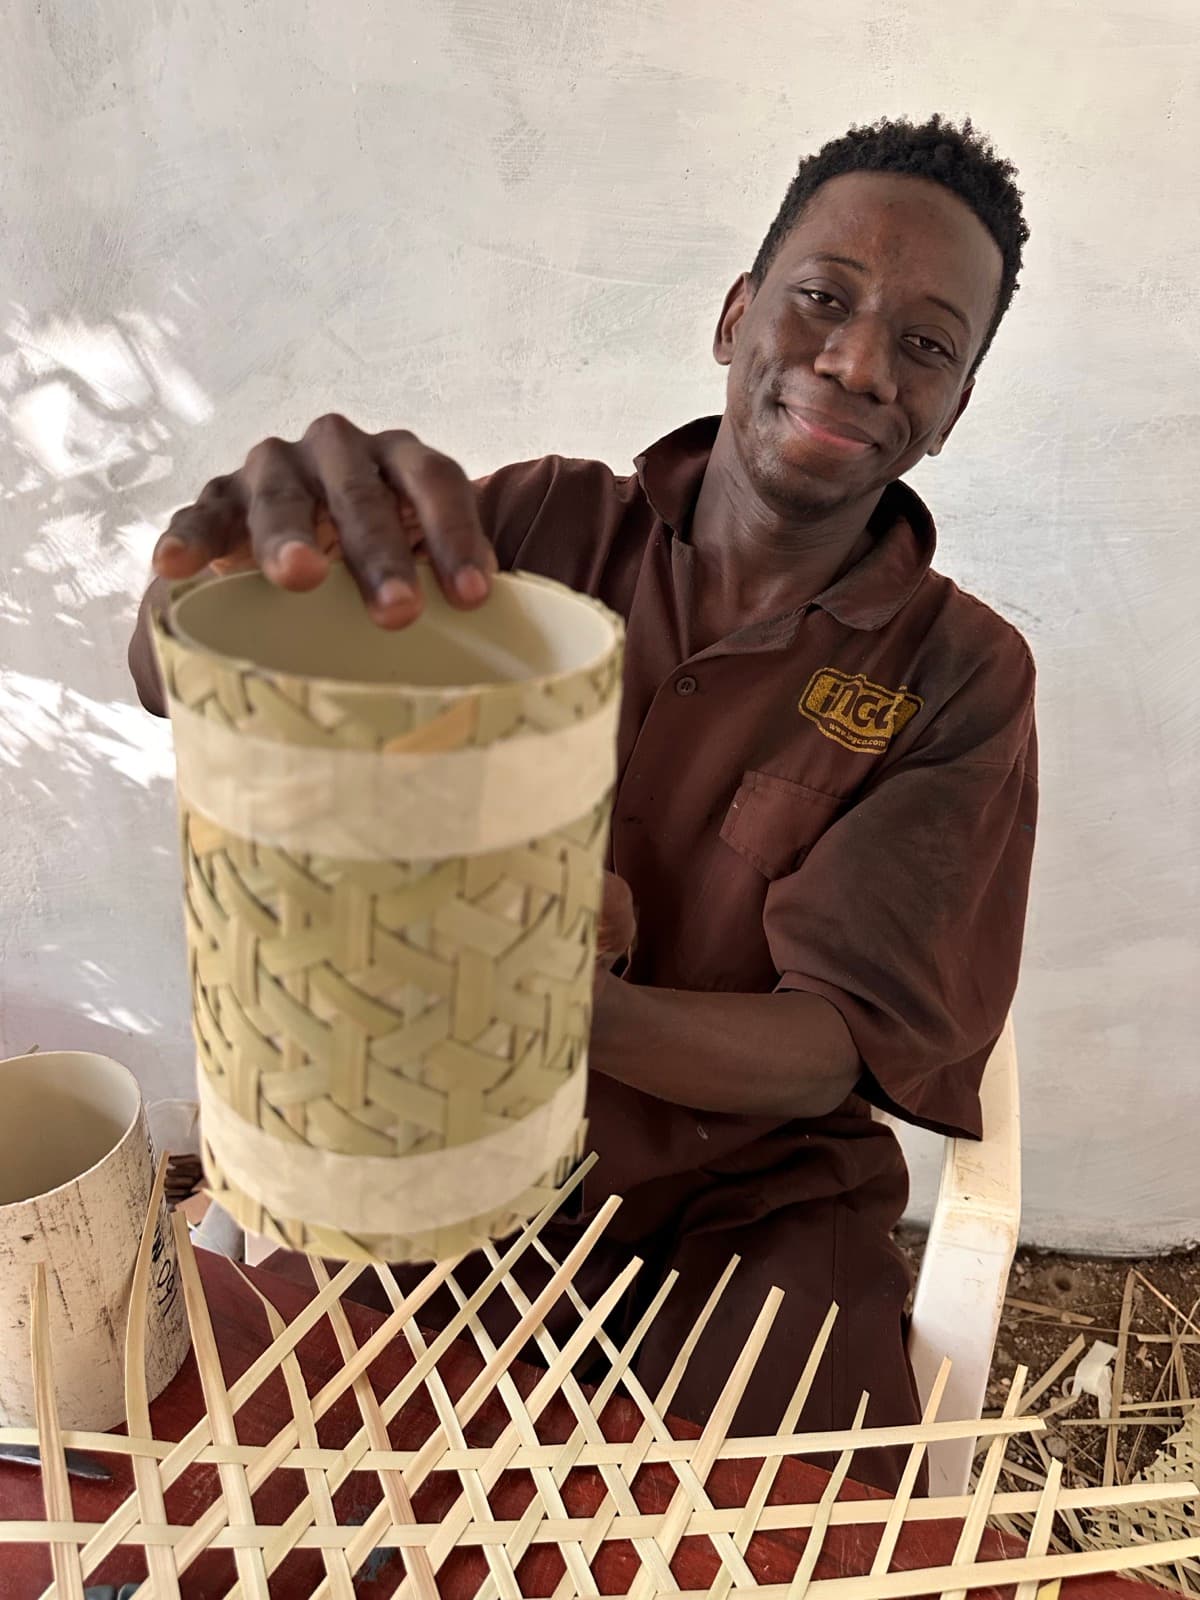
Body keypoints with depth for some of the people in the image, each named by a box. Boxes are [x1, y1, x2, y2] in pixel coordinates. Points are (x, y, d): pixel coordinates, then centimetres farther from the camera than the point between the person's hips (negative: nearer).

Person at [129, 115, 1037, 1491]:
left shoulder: (961, 677, -7)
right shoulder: (542, 527, -5)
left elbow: (841, 1050, -14)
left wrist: (577, 1011, -35)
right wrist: (255, 545, -40)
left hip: (745, 1205, 0)